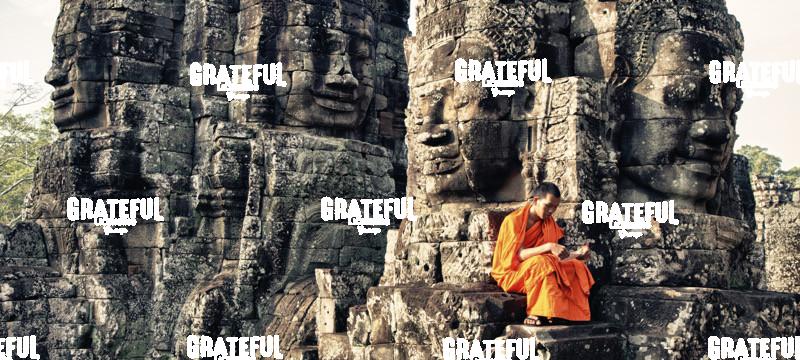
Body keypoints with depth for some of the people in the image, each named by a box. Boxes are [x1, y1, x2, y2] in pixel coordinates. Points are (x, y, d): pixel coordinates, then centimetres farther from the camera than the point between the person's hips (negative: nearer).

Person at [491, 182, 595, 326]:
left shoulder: (549, 222, 7)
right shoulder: (513, 220, -13)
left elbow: (556, 257, 4)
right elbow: (517, 255, -24)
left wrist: (576, 254, -15)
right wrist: (548, 247, -34)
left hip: (542, 269, 6)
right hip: (512, 273, -6)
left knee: (576, 266, -16)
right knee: (540, 263, -36)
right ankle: (543, 313, -31)